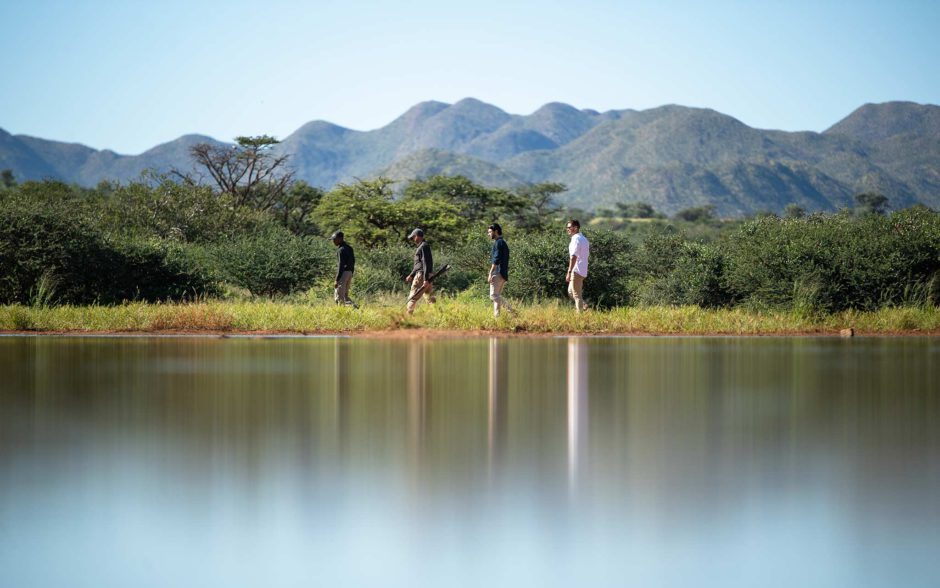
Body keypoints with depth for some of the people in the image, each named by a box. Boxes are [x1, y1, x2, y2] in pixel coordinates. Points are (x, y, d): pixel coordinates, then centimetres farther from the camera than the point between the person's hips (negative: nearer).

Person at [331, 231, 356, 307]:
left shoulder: (341, 250, -14)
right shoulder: (349, 248, 14)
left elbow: (341, 265, -19)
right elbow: (353, 262, 18)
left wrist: (337, 280, -19)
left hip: (343, 273, -9)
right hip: (349, 273, 9)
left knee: (339, 297, -4)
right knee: (344, 295, 16)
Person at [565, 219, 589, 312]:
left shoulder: (576, 239, -15)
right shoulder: (584, 239, 16)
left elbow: (574, 257, -23)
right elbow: (587, 255, 21)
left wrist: (569, 272, -25)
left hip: (576, 271, -10)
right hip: (583, 271, 10)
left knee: (576, 294, -5)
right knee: (570, 291, 18)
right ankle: (583, 306, 10)